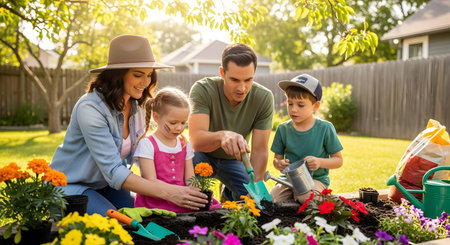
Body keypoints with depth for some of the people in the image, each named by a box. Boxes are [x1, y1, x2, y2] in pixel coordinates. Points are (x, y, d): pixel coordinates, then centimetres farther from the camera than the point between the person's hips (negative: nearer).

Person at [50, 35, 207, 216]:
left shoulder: (136, 106, -3)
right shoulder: (90, 108, -28)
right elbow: (113, 172, -33)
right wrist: (167, 192, -42)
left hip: (105, 186, 6)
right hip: (70, 186, -6)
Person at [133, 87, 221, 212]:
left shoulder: (185, 145, 14)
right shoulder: (147, 144, -4)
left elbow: (189, 179, 10)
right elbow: (151, 182, -11)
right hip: (155, 201, -5)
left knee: (214, 206, -18)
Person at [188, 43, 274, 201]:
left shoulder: (264, 98, -22)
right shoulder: (202, 90, -29)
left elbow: (259, 150, -20)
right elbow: (196, 141, -42)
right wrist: (222, 135, -63)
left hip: (234, 159, 3)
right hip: (203, 155, -3)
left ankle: (228, 194, 22)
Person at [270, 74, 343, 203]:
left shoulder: (325, 128, -6)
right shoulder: (283, 129, 2)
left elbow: (338, 160, -1)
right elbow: (277, 157, 10)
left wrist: (320, 162, -21)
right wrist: (279, 163, -15)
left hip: (315, 179, -2)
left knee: (306, 198, -34)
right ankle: (293, 193, 5)